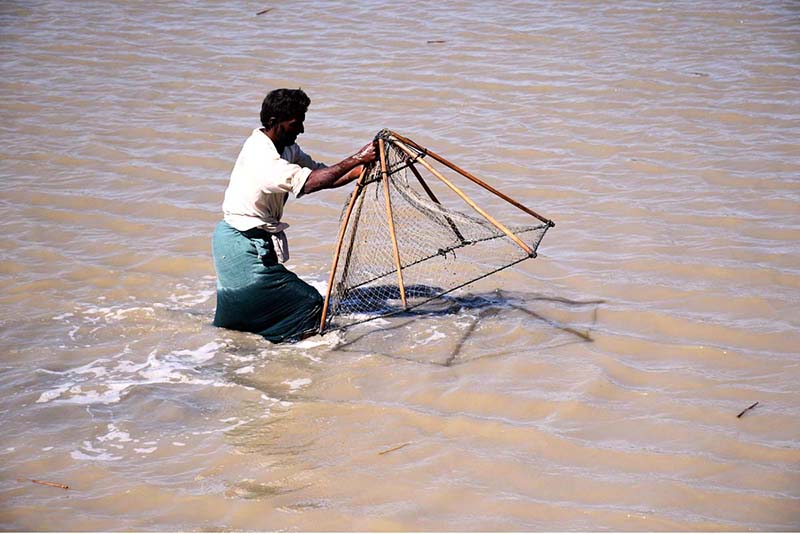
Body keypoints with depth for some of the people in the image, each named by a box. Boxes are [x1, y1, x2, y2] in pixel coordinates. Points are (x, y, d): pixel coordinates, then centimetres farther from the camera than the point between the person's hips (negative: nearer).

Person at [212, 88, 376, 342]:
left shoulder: (287, 148, 6)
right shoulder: (260, 154, -26)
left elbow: (324, 176, 1)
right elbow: (310, 182, -37)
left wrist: (364, 168, -13)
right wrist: (356, 159, -38)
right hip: (243, 243, -10)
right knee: (310, 304, -12)